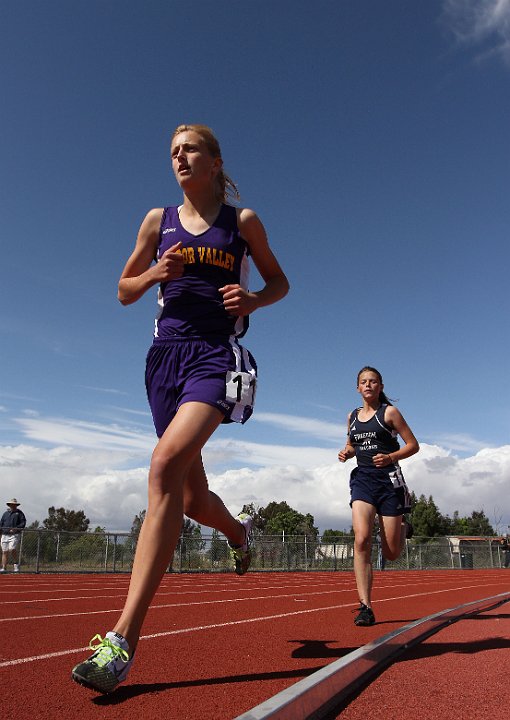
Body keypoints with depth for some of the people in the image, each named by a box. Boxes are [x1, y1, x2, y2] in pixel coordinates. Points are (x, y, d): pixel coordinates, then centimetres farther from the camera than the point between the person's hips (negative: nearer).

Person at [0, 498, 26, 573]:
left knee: (12, 549, -20)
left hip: (15, 534, -4)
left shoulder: (19, 513, 8)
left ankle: (16, 564, -6)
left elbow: (23, 523, 0)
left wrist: (16, 529, -15)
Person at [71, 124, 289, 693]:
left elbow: (279, 282, 16)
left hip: (218, 354, -4)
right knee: (193, 499, 9)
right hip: (167, 352, 4)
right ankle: (240, 530, 46)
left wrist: (253, 299, -6)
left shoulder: (242, 220, 9)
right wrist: (154, 273, -5)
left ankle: (123, 641, -25)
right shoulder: (158, 220, 14)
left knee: (166, 463, -28)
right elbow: (124, 291, 17)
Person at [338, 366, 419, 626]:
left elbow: (413, 445, 0)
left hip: (388, 479, -3)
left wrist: (391, 457, -17)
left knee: (391, 553, 2)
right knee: (361, 540, -18)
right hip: (362, 479, 3)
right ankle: (365, 607, -12)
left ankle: (404, 528, 38)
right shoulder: (352, 416, 13)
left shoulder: (389, 412, 0)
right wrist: (346, 452, 4)